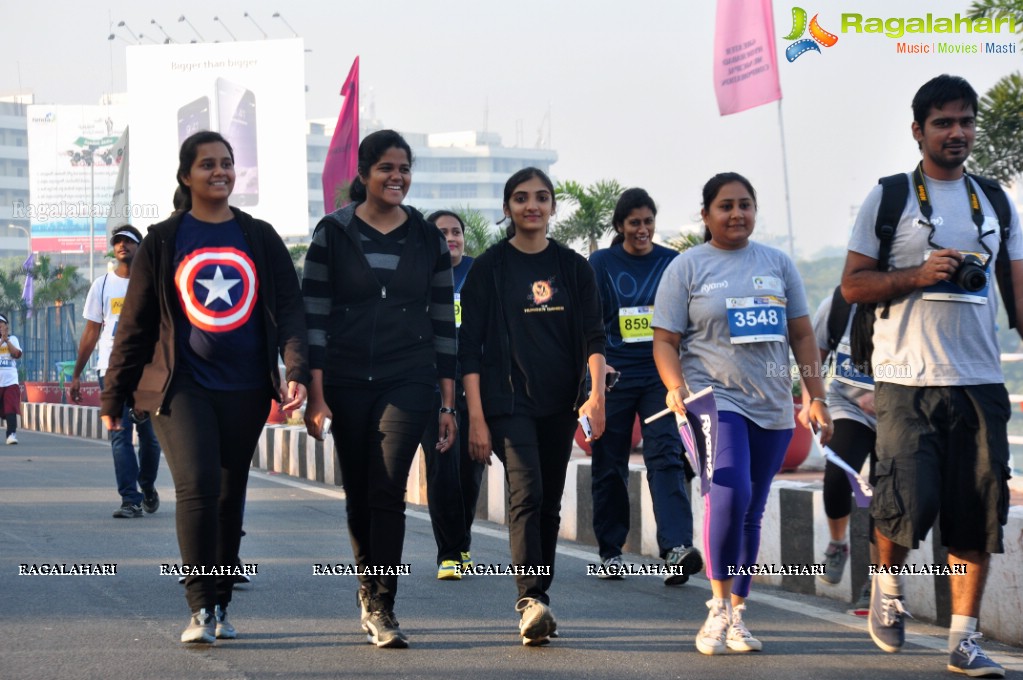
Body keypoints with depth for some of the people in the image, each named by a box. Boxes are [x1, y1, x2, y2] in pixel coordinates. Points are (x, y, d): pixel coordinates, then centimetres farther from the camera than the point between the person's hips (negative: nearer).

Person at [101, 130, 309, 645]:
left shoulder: (261, 239, 8)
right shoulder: (162, 242, 4)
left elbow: (289, 309, 4)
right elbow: (135, 324, 6)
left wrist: (296, 370, -13)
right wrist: (113, 397, 6)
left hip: (245, 390, 3)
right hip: (180, 386, -3)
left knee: (230, 498, 7)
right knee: (197, 486, -19)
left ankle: (220, 606, 19)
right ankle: (200, 608, -13)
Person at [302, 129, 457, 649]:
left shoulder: (427, 238, 6)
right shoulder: (333, 233, 1)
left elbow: (443, 322, 8)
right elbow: (313, 316, -1)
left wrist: (448, 403, 4)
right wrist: (315, 393, -8)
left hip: (407, 383, 0)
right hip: (346, 384, 1)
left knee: (388, 491, -15)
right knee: (358, 497, 8)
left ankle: (380, 607, -14)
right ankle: (371, 593, 26)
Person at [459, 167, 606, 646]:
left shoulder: (573, 268, 8)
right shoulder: (489, 268, 0)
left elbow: (592, 335, 4)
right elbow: (469, 346, -2)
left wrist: (597, 394, -13)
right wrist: (476, 418, -9)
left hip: (560, 404, 4)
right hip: (508, 401, -4)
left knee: (549, 503, 8)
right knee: (526, 492, -19)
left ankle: (540, 599, 18)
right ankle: (530, 602, -28)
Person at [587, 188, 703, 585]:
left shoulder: (672, 263, 7)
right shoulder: (601, 264, 5)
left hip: (661, 374, 0)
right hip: (614, 375, 0)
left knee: (665, 455, -15)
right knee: (610, 465, 6)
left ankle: (677, 548, -26)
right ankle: (610, 551, 18)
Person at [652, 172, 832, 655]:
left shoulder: (778, 264, 12)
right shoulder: (687, 267, 2)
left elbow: (802, 336, 15)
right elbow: (665, 341, 0)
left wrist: (817, 398, 8)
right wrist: (676, 387, -18)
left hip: (772, 409, 4)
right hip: (715, 399, -4)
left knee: (751, 514, 7)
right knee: (730, 494, -23)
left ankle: (737, 614, 16)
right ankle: (720, 606, -12)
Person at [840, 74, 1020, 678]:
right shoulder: (889, 198, 4)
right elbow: (853, 284, 2)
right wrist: (918, 275, -13)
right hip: (909, 383, -3)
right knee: (907, 504, -13)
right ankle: (888, 584, 18)